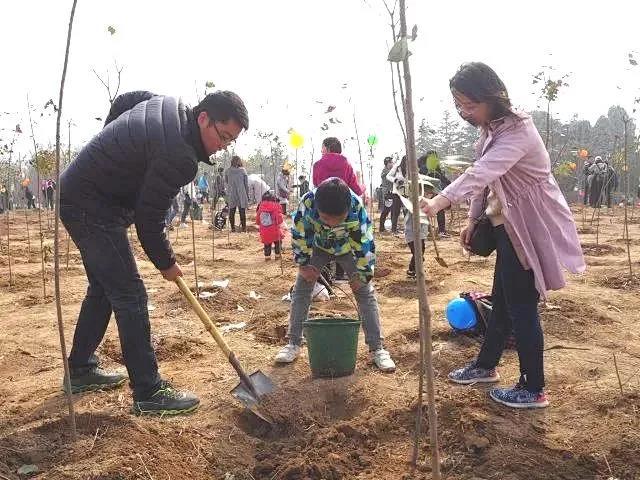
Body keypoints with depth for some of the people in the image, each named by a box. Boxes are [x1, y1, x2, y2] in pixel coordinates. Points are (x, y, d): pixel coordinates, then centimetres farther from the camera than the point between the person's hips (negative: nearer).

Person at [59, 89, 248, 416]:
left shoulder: (168, 105, 2)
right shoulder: (179, 157, -26)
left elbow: (122, 100, 21)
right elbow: (149, 219, -20)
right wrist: (166, 263, -5)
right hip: (92, 209, -10)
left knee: (103, 288, 18)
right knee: (129, 295, -8)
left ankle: (80, 370, 31)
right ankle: (149, 393, -2)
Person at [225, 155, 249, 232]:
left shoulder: (228, 171, 1)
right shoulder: (243, 170, -2)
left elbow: (226, 183, 8)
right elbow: (246, 184, 0)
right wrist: (247, 195, 7)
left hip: (231, 195, 1)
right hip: (241, 194, -1)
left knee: (231, 211, 8)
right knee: (242, 211, 4)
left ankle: (233, 228, 8)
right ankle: (244, 227, 4)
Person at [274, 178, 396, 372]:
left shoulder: (356, 207, -39)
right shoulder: (307, 203, -38)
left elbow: (365, 242, -24)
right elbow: (299, 235, -18)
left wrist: (362, 274, -17)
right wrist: (303, 264, -14)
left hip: (348, 248, -1)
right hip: (318, 247, 1)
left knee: (366, 292, -8)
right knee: (301, 290, -5)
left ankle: (377, 348, -2)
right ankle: (294, 344, 8)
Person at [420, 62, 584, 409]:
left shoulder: (516, 131, -24)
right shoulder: (490, 129, 6)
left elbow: (480, 173, -40)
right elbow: (483, 177, 13)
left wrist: (440, 201, -51)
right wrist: (473, 219, 11)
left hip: (530, 228, -9)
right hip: (508, 225, 9)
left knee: (521, 306, -2)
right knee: (501, 300, 20)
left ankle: (533, 390, 13)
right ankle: (485, 366, 36)